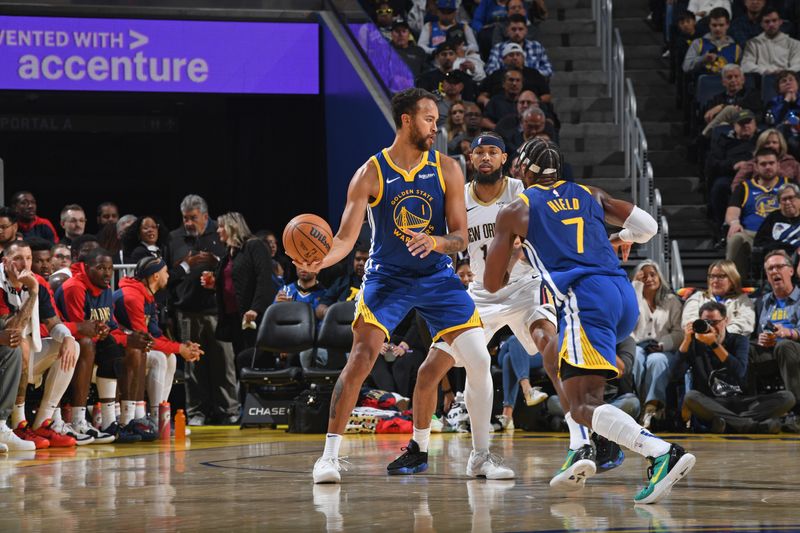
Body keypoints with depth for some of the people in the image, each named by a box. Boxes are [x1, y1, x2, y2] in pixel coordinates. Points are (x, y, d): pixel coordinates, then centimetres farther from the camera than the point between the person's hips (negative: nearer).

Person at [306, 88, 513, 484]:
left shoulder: (447, 170, -6)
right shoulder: (371, 174, -11)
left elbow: (460, 237, -7)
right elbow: (346, 237, -14)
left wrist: (435, 242, -30)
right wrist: (322, 260, -35)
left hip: (436, 275, 2)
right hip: (387, 276, -2)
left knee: (478, 360, -8)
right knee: (361, 357, -19)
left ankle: (481, 456, 7)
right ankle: (329, 454, -11)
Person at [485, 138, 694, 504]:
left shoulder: (514, 211, 13)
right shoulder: (589, 195, 24)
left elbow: (492, 283, 14)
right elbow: (647, 226, 20)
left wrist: (509, 265, 38)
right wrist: (622, 239, 44)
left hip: (585, 299, -6)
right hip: (625, 296, 6)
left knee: (584, 406, -12)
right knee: (555, 352, 31)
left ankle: (664, 453, -37)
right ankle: (581, 449, 15)